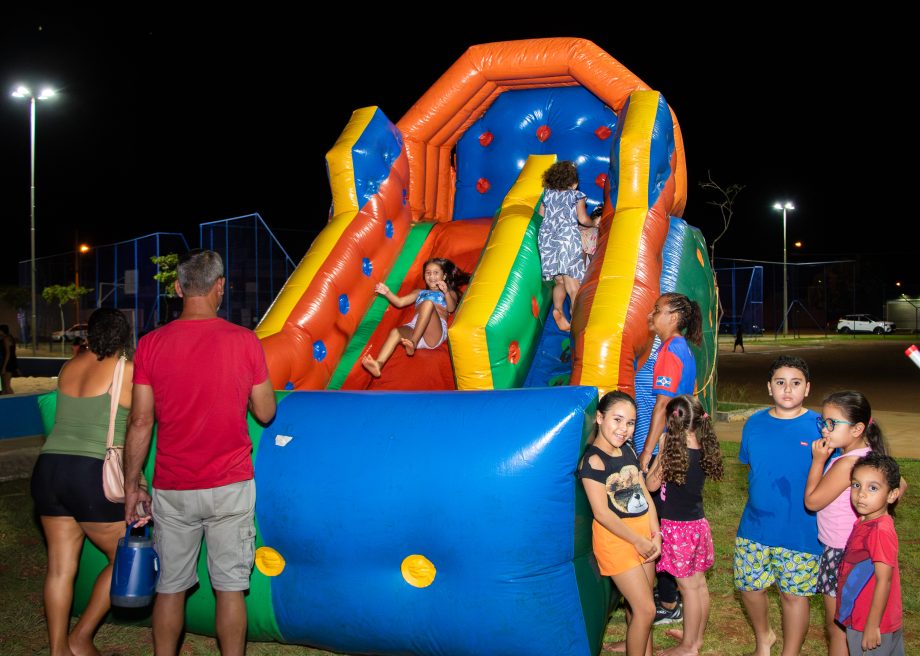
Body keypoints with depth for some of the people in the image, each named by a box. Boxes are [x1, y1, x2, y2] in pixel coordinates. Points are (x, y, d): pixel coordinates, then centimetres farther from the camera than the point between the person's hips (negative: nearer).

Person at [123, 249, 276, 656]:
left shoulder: (151, 344, -4)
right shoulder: (244, 341, -6)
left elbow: (140, 423, -3)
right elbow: (265, 413, -1)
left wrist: (131, 487, 6)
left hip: (172, 489, 1)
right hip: (230, 487, -1)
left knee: (170, 588, 12)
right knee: (230, 587, 7)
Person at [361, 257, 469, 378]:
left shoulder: (450, 293, 28)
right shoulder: (419, 292, 39)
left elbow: (451, 308, 5)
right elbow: (400, 302, 27)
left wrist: (446, 292, -13)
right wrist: (387, 293, 9)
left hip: (436, 333, -3)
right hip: (414, 328, 3)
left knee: (428, 303, -32)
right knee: (396, 332, -32)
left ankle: (413, 343, -49)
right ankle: (379, 364, -58)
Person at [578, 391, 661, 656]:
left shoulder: (628, 450, 8)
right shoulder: (593, 460, -17)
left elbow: (644, 494, 9)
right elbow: (602, 513, -19)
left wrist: (655, 534, -2)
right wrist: (638, 541, -12)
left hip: (644, 533, 7)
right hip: (615, 537, -7)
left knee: (638, 607, 15)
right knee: (645, 610, -4)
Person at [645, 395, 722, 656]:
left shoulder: (674, 451, -19)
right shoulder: (704, 450, -1)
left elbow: (652, 485, -10)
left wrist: (659, 452, -6)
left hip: (677, 526, -7)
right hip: (698, 523, 7)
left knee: (689, 587, 2)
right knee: (699, 583, 16)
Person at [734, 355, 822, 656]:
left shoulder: (820, 427, -11)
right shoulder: (755, 423, 1)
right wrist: (761, 499, 11)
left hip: (800, 531, -4)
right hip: (754, 527, 4)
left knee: (793, 594, 9)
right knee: (749, 586, 15)